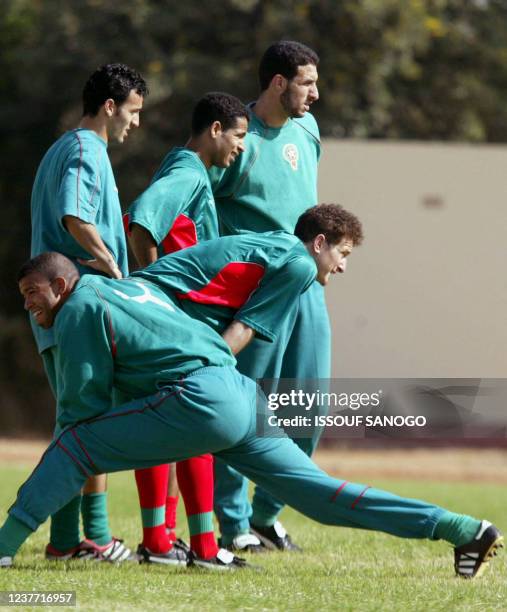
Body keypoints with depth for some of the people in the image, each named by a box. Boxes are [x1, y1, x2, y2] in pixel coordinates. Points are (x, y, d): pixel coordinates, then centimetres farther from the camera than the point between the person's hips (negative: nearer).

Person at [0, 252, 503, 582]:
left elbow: (84, 402, 4)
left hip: (197, 400, -8)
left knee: (74, 447, -2)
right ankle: (461, 529, -1)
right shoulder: (131, 287, 30)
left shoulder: (78, 310, 5)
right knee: (321, 494, 5)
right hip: (243, 396, 8)